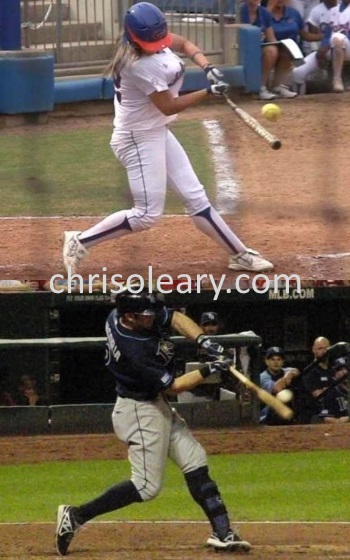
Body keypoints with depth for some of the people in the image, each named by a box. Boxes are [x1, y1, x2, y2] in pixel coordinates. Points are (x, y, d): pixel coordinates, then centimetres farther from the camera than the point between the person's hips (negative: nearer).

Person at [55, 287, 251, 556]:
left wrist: (204, 340, -12)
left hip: (158, 406, 10)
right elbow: (173, 386, -22)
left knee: (196, 463, 7)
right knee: (147, 486, -6)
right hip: (140, 412, -10)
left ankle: (222, 533, 7)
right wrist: (208, 371, -17)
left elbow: (176, 318, 2)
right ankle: (76, 516, 0)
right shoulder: (134, 352, -32)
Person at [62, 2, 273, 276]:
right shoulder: (138, 65, -29)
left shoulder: (151, 37, -4)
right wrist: (209, 92, -19)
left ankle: (239, 254, 19)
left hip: (157, 132, 9)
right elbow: (169, 107, -22)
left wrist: (207, 67, -4)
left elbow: (184, 43, 14)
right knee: (147, 214, -8)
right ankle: (80, 242, 0)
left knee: (195, 197, 13)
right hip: (139, 138, -9)